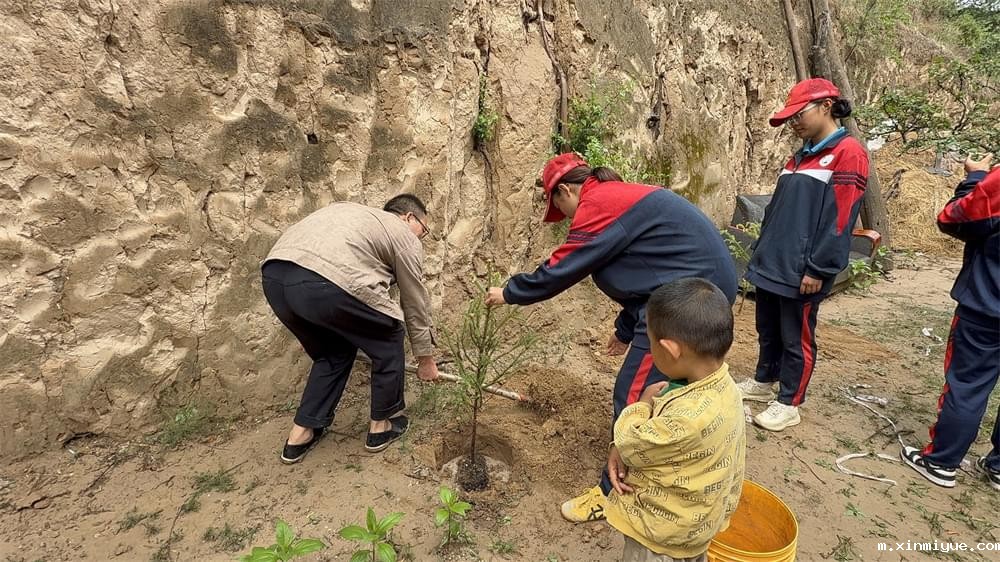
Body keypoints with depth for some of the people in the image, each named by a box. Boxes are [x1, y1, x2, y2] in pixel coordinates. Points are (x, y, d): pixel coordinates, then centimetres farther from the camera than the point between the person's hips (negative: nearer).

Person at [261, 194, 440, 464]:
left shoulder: (355, 212, 36)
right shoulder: (404, 236, 16)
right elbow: (415, 305, 20)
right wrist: (425, 358, 31)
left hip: (274, 275, 8)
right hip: (327, 283, -8)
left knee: (334, 351, 28)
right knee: (388, 344, 17)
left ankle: (301, 433, 32)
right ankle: (381, 425, 30)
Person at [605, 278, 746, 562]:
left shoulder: (690, 418, -43)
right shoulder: (719, 384, -13)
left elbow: (631, 445, -26)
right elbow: (659, 429, -3)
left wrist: (644, 402, -12)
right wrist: (619, 450, -15)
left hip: (664, 530, -7)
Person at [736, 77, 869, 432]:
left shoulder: (848, 153, -9)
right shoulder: (801, 156, 16)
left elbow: (840, 219, -16)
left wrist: (818, 269, -18)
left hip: (803, 271, -8)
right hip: (772, 263, 8)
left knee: (796, 337, 4)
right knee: (767, 329, 18)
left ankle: (788, 404, 18)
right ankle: (764, 382, 35)